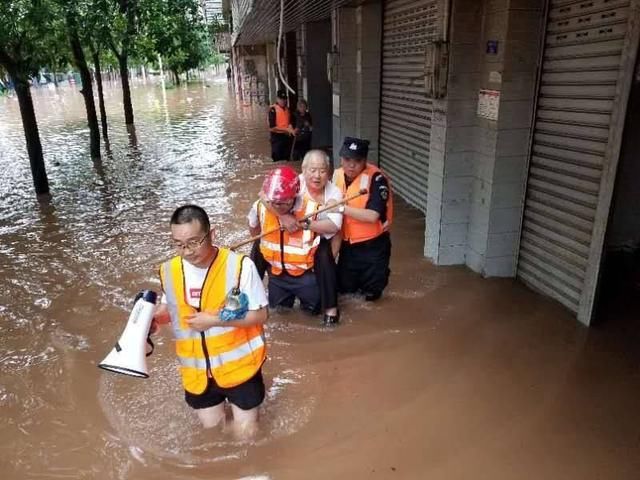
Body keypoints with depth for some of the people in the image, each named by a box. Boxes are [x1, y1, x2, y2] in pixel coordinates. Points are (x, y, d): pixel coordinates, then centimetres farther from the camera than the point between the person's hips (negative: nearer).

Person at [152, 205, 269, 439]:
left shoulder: (240, 266, -22)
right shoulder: (169, 271, -8)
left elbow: (260, 315, -15)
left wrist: (214, 320, -24)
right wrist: (152, 319, -10)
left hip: (239, 365, -3)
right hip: (197, 371, 4)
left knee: (245, 433, 8)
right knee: (210, 428, 19)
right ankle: (221, 402, 48)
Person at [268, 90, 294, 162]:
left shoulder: (287, 109, 8)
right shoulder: (273, 109, -11)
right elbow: (272, 127, -15)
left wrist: (291, 129, -5)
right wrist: (287, 129, -17)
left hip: (287, 136, 6)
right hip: (277, 137, -6)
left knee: (287, 159, 10)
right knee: (277, 159, -3)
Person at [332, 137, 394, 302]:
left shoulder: (376, 178, -23)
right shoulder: (337, 175, -3)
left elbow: (372, 216, -31)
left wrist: (342, 208, -31)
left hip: (373, 245, -5)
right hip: (347, 243, 6)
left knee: (371, 292, 6)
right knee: (344, 287, 17)